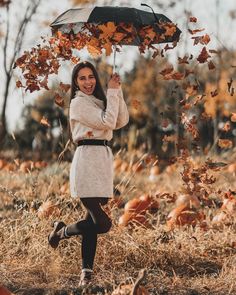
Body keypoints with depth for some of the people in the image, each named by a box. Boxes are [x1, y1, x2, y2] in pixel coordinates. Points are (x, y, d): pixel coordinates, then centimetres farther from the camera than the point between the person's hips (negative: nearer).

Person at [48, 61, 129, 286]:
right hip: (88, 161, -9)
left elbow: (122, 121, 9)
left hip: (103, 161, 9)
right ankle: (62, 232, 9)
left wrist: (118, 91, 3)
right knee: (102, 223, -14)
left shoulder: (97, 101, 20)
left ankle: (87, 270, 11)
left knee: (93, 220, 8)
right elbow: (107, 122, -15)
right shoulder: (79, 102, -6)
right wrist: (112, 91, -7)